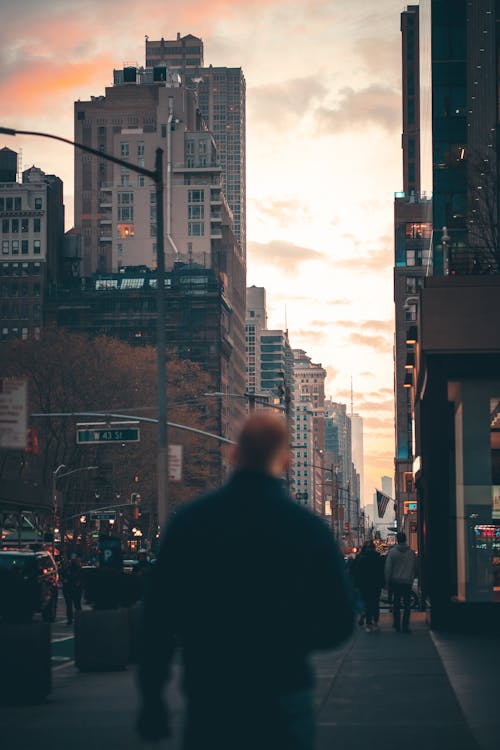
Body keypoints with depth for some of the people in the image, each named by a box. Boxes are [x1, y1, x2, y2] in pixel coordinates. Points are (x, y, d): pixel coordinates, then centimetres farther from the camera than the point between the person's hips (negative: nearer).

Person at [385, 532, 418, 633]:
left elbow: (388, 569, -5)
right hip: (407, 582, 0)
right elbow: (416, 567, 7)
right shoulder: (411, 553, -2)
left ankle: (397, 624, 15)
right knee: (407, 605, 3)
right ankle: (405, 626, -2)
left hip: (395, 582, 0)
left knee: (396, 604, 13)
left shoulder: (392, 552, -6)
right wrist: (413, 577, 23)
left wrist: (387, 582, 1)